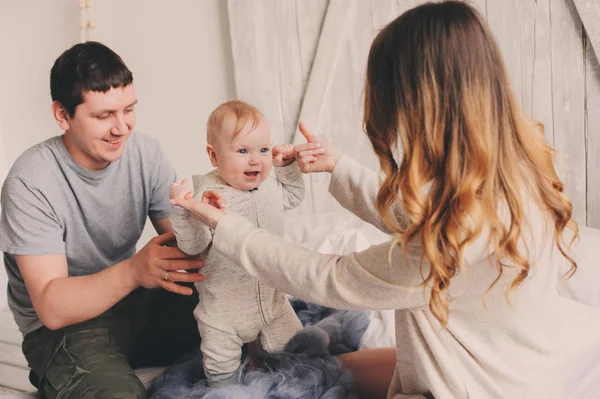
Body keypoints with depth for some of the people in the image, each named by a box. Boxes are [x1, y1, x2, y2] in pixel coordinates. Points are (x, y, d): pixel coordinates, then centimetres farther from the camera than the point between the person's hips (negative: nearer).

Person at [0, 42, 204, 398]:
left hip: (135, 302, 5)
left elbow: (178, 236, -4)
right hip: (64, 326, -4)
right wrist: (133, 270, -40)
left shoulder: (145, 152, -6)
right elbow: (51, 307, -24)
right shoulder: (30, 183, -21)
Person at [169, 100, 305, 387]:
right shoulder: (207, 194, -22)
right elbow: (193, 246, -25)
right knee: (221, 366, 10)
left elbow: (293, 197, 20)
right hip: (224, 307, -5)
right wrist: (182, 212, -39)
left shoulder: (270, 185, -3)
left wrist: (288, 166, 6)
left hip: (271, 299, 5)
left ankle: (258, 346, 48)